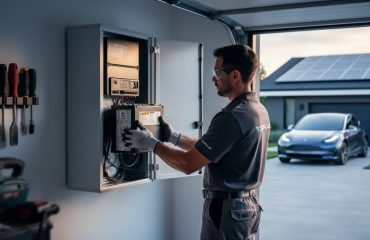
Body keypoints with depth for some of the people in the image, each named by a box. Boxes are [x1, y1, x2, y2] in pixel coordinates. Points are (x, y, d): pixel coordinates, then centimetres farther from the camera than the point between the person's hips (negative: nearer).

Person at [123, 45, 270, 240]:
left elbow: (188, 164, -21)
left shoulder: (232, 117, -24)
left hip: (227, 208, -9)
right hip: (248, 204, 9)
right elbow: (207, 149, 14)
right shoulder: (259, 110, 7)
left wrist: (150, 143, -10)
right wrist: (174, 137, 11)